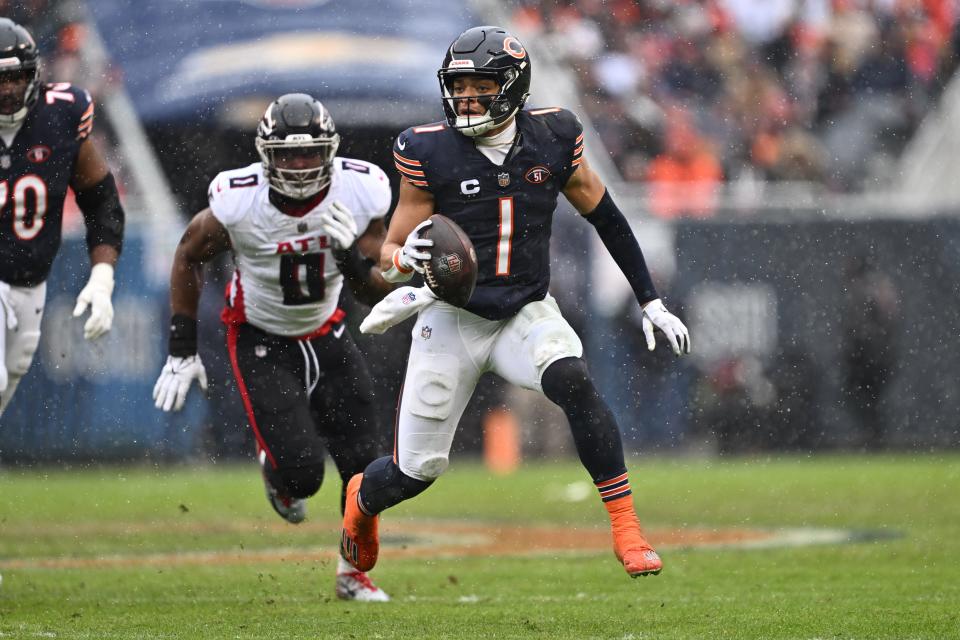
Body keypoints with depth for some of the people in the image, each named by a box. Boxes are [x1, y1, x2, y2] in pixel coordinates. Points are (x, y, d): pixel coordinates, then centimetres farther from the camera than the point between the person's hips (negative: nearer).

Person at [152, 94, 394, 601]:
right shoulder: (238, 202, -26)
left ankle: (354, 574, 23)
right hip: (260, 340, -3)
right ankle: (276, 472, 22)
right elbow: (189, 257, -4)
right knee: (301, 473, -18)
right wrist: (181, 351, -3)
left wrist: (352, 257, -32)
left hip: (325, 333, 3)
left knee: (363, 463, -1)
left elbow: (377, 292, -9)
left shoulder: (361, 193, -18)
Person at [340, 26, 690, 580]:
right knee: (417, 470, 2)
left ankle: (627, 529, -25)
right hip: (452, 319, -1)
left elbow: (605, 217, 9)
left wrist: (652, 303, 10)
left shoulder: (553, 138, -4)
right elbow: (391, 251, -2)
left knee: (573, 381, -31)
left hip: (526, 312, 1)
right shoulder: (430, 152, -9)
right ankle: (363, 498, 39)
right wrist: (404, 260, -27)